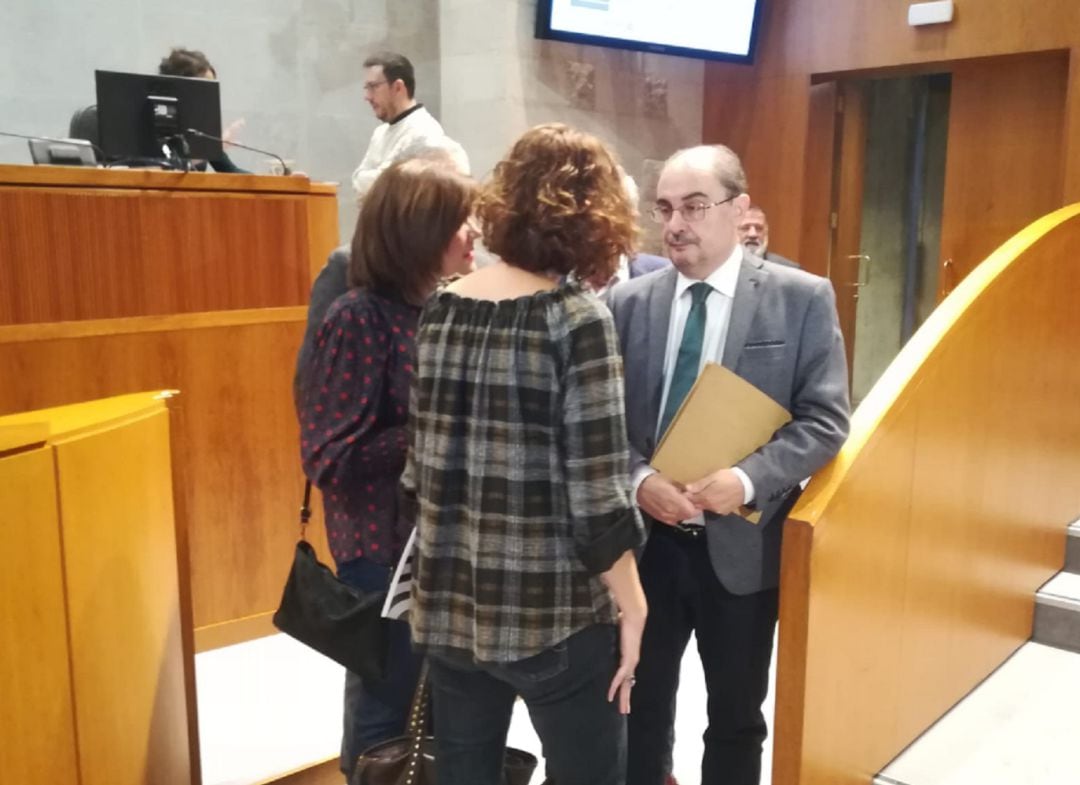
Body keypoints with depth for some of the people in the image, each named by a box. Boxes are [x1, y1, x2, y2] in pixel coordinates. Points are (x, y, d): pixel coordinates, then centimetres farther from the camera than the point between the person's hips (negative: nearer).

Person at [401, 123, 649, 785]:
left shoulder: (442, 309, 2)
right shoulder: (575, 317, -14)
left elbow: (420, 467, 7)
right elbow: (594, 491, -16)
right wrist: (630, 607, -5)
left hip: (448, 600, 6)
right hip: (550, 610, -6)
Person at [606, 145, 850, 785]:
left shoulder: (802, 298, -5)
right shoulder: (627, 302, 2)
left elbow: (825, 419, -8)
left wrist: (747, 480, -22)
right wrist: (638, 479, -16)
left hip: (741, 543, -2)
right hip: (644, 538, 2)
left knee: (737, 713, 17)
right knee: (640, 703, 16)